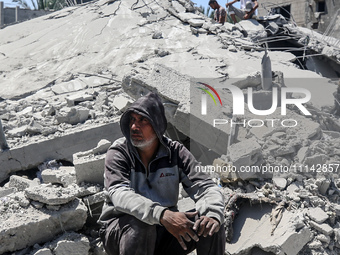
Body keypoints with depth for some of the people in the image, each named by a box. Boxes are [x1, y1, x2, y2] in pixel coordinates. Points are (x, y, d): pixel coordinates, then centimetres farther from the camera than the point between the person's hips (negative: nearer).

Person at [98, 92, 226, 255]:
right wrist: (163, 214, -45)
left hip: (164, 231, 3)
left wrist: (213, 215, -34)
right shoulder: (118, 153, -11)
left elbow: (205, 188, -10)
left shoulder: (175, 152, -3)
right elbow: (120, 194, -28)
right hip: (120, 229, -2)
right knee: (139, 225, -36)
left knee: (212, 225, -19)